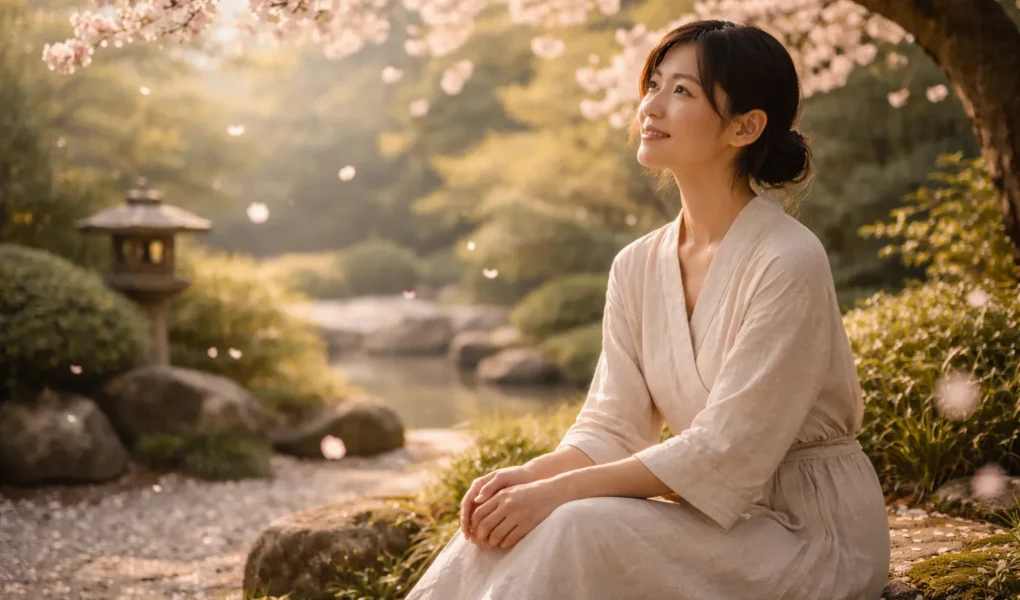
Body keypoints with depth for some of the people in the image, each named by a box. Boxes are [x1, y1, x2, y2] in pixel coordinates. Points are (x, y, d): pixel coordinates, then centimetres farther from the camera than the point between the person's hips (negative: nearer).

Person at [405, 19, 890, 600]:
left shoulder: (788, 262, -18)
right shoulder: (638, 267, 4)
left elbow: (727, 450, -21)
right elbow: (613, 426, 2)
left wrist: (560, 492, -23)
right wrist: (531, 476, -18)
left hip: (812, 528, -6)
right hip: (717, 507, 6)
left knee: (579, 532, -28)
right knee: (507, 523, -17)